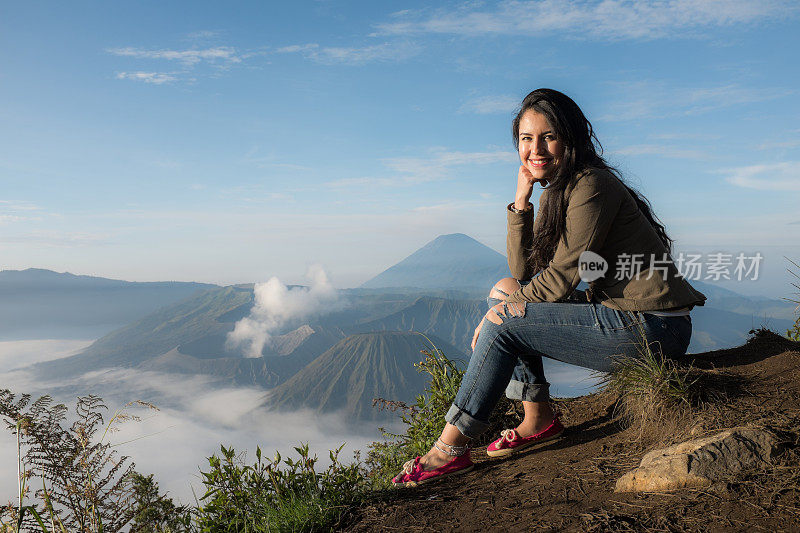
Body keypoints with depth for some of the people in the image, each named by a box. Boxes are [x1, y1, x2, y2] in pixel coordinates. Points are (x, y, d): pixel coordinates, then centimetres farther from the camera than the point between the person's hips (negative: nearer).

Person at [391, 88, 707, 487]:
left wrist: (504, 308, -6)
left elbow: (562, 276, -17)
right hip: (622, 316, 9)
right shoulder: (555, 193, 12)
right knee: (505, 291, 8)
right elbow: (523, 271, 6)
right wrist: (520, 202, -2)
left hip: (651, 328, -9)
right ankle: (539, 418, 9)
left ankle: (450, 450, -6)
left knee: (504, 324, -13)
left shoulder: (591, 185, -15)